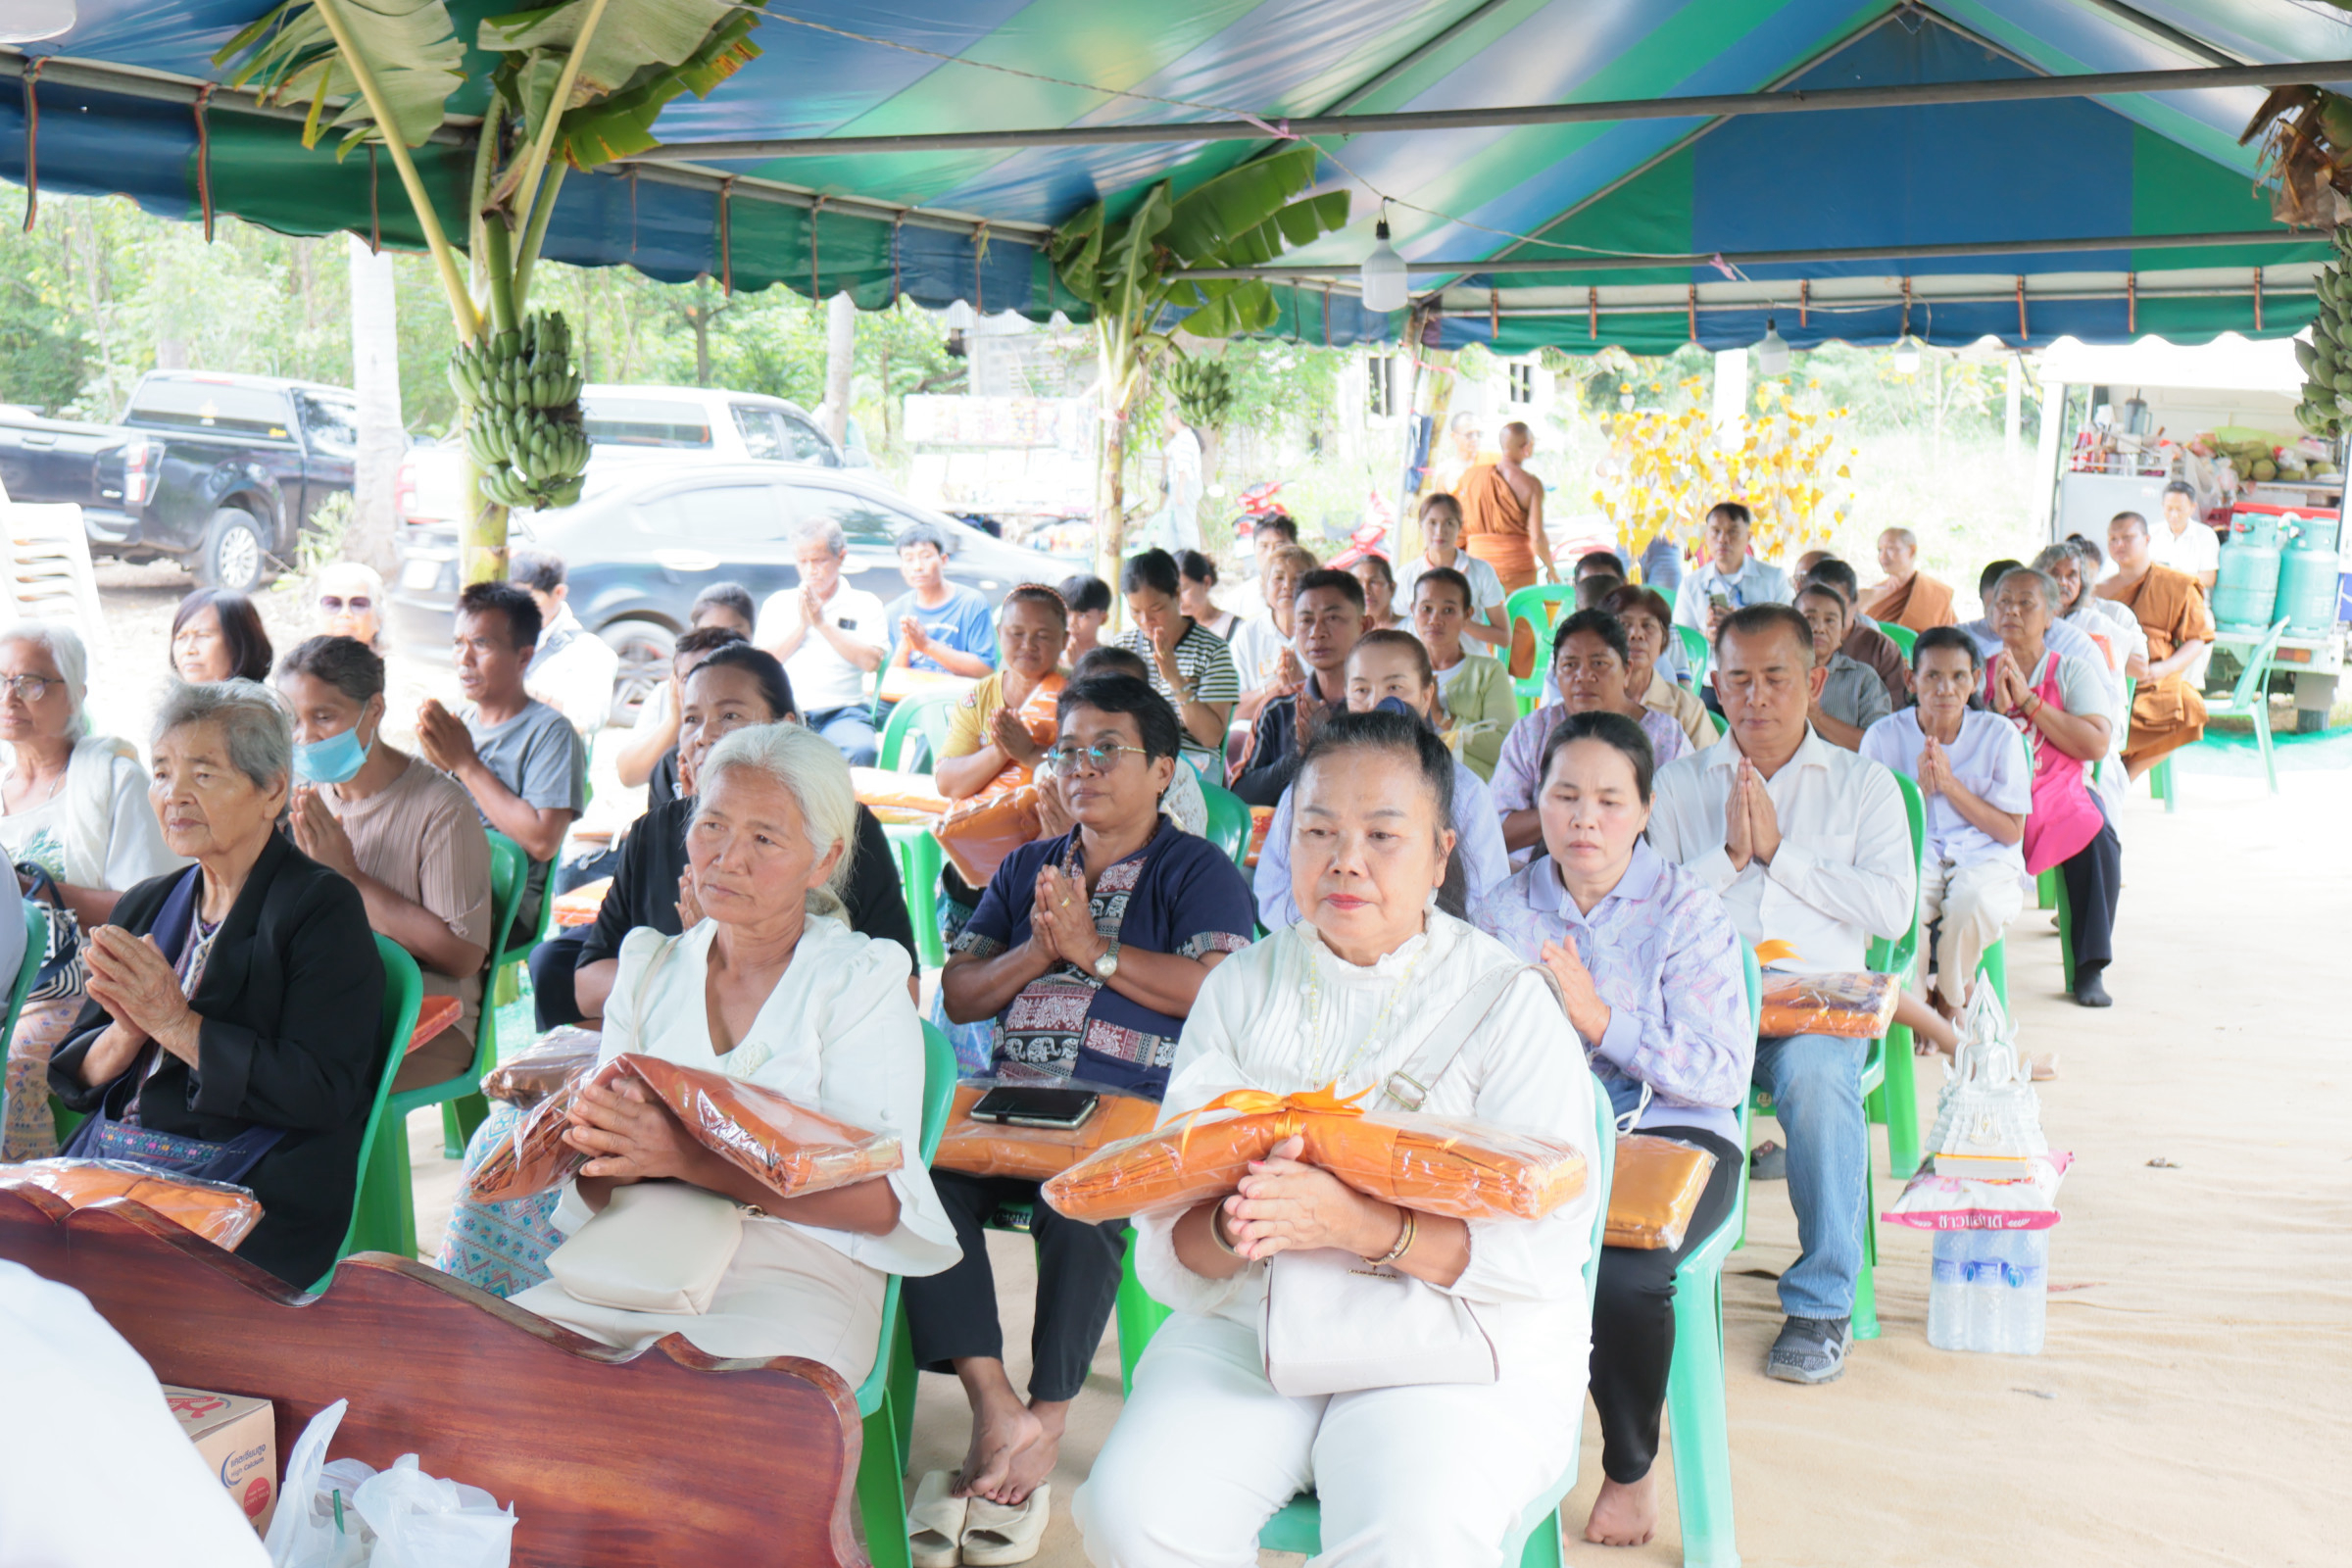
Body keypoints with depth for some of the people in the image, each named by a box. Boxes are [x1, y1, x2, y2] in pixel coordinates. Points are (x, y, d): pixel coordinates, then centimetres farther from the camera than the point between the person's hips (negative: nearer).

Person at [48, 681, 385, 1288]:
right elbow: (71, 1078, 15)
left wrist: (176, 1023, -15)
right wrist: (126, 1034, -8)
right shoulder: (146, 904, 18)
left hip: (254, 1197, -6)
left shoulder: (322, 908, -3)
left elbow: (323, 1094, -14)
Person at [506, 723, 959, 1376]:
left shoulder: (863, 980, 2)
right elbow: (597, 1188, 13)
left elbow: (877, 1201, -10)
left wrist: (688, 1156, -20)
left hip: (796, 1271, -4)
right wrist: (605, 1157, -13)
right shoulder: (650, 969, 17)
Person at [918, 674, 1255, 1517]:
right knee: (922, 1171, -27)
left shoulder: (1197, 869, 10)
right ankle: (993, 1405, -27)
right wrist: (1038, 951, -1)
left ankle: (1050, 1413, -17)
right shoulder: (1026, 868, 25)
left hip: (1136, 1109, -4)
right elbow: (958, 996, 18)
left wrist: (1091, 948, -6)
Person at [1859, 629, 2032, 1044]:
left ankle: (1949, 1002, -3)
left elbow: (2012, 831, 1)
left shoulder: (1999, 736, 5)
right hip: (1911, 858, 0)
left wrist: (1950, 784, -9)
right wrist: (1920, 787, -11)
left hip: (1983, 857, 0)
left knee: (1971, 904, -36)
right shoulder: (1884, 736, 5)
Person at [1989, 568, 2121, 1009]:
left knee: (2098, 843, -32)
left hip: (2059, 794, 0)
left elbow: (2096, 746, -8)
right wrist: (1997, 708, -12)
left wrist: (2029, 701, -10)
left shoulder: (2073, 672, 8)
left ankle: (2089, 969, -21)